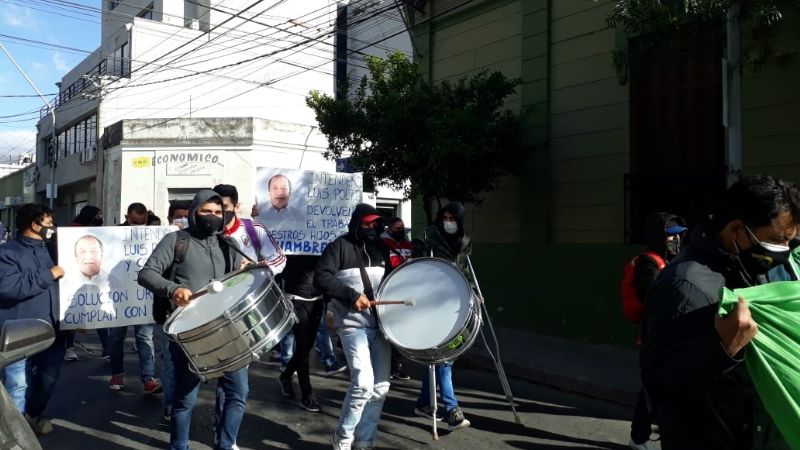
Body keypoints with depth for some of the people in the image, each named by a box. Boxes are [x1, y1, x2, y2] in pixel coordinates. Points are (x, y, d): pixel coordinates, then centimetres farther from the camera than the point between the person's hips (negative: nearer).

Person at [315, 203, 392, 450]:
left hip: (380, 325, 6)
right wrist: (352, 295, -21)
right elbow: (321, 277, -14)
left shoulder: (381, 248, 14)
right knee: (363, 384, -16)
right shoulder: (340, 246, -4)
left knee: (380, 387, 5)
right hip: (353, 326, -6)